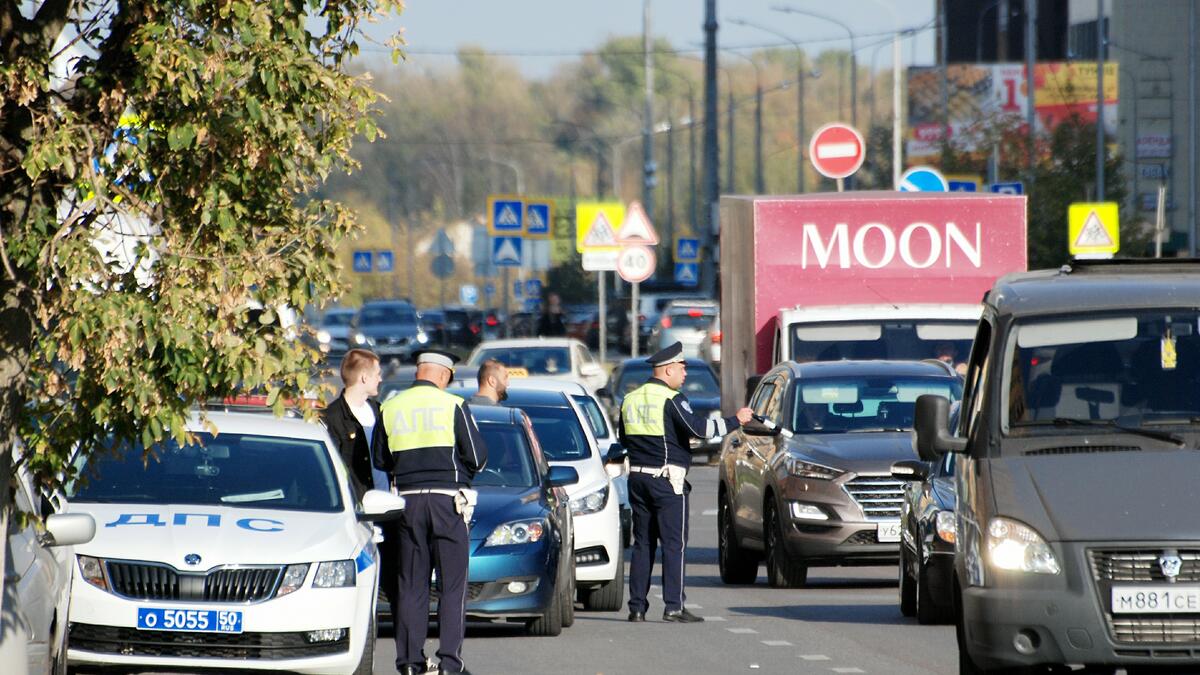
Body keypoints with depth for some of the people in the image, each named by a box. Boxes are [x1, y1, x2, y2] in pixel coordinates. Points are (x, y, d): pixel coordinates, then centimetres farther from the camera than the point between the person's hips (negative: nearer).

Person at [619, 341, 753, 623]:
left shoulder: (630, 400, 11)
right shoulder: (671, 400, -11)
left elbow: (625, 440, 18)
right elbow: (699, 428, -19)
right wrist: (735, 421, -10)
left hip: (638, 477, 7)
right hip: (667, 479, -7)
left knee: (642, 543, 10)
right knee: (674, 543, -4)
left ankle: (637, 606, 7)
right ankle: (673, 606, -8)